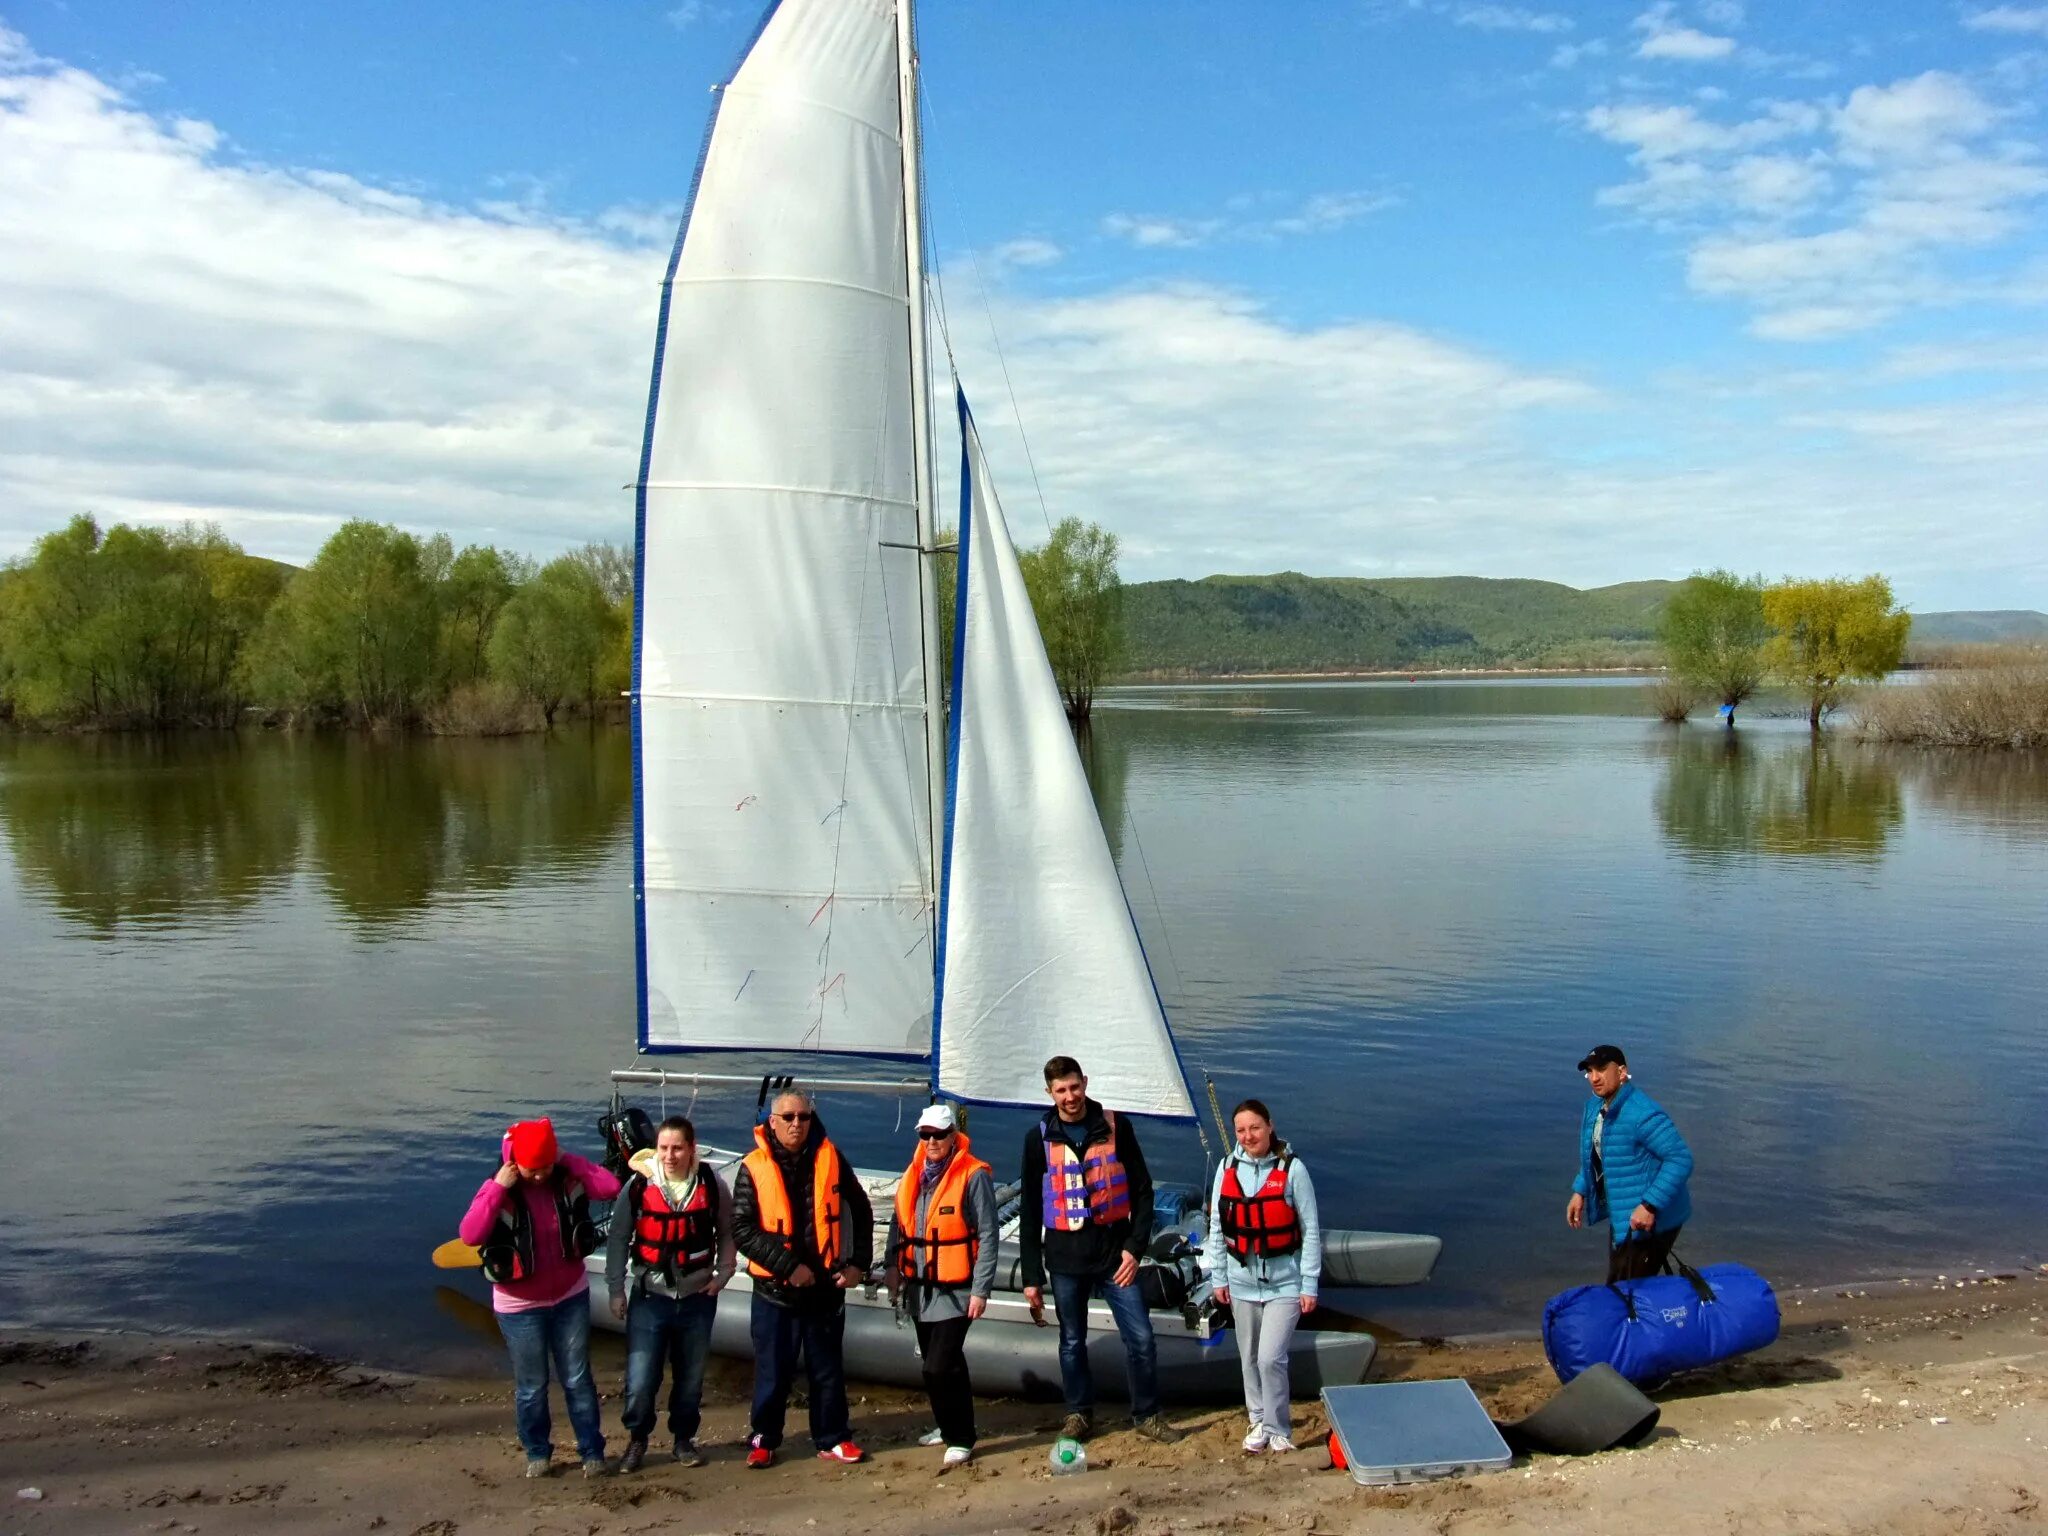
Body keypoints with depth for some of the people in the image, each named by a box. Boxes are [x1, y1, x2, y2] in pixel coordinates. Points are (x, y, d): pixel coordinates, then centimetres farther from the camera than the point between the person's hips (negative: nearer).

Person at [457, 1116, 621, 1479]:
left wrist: (567, 1161, -20)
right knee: (531, 1386, 12)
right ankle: (537, 1452, 32)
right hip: (520, 1306, -2)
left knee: (578, 1379, 12)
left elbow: (611, 1186, -21)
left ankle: (592, 1450, 23)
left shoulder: (567, 1178, -9)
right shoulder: (500, 1189, -17)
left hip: (571, 1296, 2)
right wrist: (497, 1187, -31)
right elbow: (469, 1235, -30)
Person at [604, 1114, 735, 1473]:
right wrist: (616, 1289, 0)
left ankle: (684, 1438, 33)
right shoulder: (638, 1185, -9)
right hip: (649, 1297, -1)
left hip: (697, 1297, 1)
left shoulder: (711, 1184, -6)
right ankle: (637, 1439, 22)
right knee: (640, 1380, -3)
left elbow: (727, 1232, 7)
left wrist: (722, 1274, 0)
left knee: (691, 1377, 12)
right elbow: (618, 1238, 0)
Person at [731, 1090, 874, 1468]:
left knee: (828, 1369, 12)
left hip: (826, 1285, 2)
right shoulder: (755, 1167, -7)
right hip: (775, 1289, -2)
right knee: (773, 1370, 8)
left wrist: (858, 1262, 2)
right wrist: (787, 1266, -17)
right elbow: (742, 1229, -12)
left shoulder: (829, 1158, -1)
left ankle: (832, 1439, 25)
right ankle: (763, 1440, 26)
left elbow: (861, 1210, 9)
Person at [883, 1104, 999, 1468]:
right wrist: (892, 1264, 6)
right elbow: (899, 1223, 16)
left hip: (955, 1290, -7)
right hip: (920, 1287, 7)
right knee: (938, 1364, 18)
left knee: (940, 1367, -10)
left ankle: (960, 1439, 4)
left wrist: (980, 1290, -14)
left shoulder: (974, 1176, -14)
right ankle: (949, 1426, 35)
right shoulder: (915, 1174, 7)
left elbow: (987, 1236, -13)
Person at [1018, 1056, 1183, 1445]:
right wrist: (1031, 1276, 1)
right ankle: (1079, 1414, 29)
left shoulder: (1116, 1127, -2)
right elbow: (1030, 1212, 3)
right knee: (1072, 1342, 11)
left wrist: (1135, 1247, -8)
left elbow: (1142, 1190, 1)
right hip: (1065, 1258, 1)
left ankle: (1147, 1415, 17)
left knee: (1140, 1338, -1)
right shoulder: (1039, 1138, 0)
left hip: (1114, 1251, -1)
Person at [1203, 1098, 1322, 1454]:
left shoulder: (1292, 1168, -10)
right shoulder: (1228, 1167, 0)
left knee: (1271, 1358, -11)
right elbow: (1217, 1225, 8)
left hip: (1284, 1281, -4)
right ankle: (1259, 1421, 31)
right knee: (1249, 1358, 12)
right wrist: (1218, 1277, 8)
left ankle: (1278, 1430, 7)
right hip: (1242, 1280, 4)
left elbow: (1311, 1230, -6)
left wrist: (1310, 1285, -6)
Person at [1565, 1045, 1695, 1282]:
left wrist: (1650, 1206, -30)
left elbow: (1681, 1158, -28)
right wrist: (1580, 1191, 9)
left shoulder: (1642, 1114, -27)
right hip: (1621, 1217, 10)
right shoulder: (1595, 1106, 4)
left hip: (1648, 1221, -10)